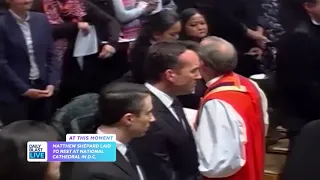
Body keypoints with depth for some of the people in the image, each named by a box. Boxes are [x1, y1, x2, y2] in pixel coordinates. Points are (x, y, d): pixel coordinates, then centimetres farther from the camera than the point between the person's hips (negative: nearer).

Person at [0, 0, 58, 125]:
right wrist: (24, 89, -14)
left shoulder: (42, 20, 7)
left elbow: (51, 55, 10)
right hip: (14, 95, -5)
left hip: (41, 89, 5)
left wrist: (51, 83, -1)